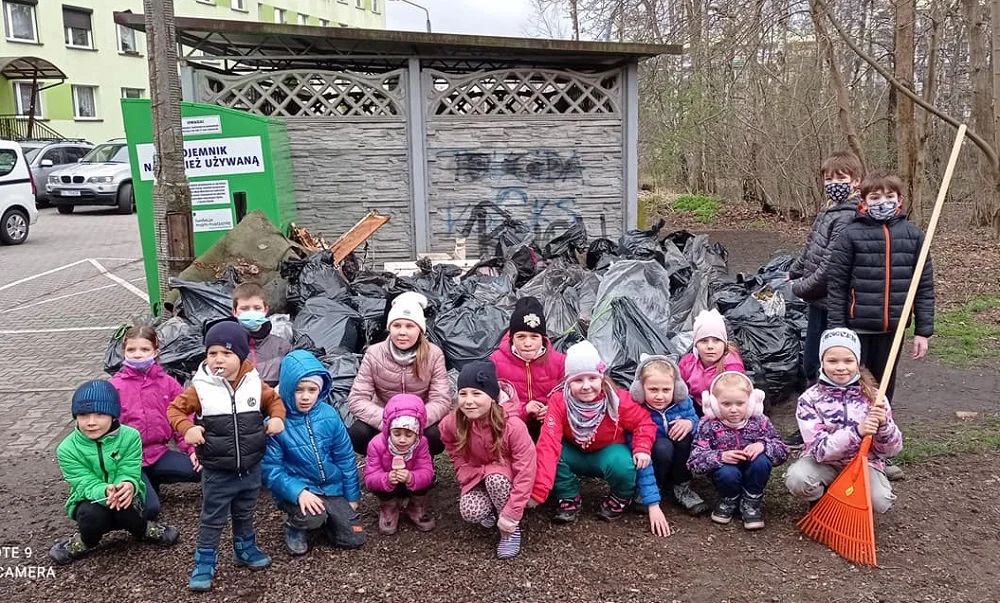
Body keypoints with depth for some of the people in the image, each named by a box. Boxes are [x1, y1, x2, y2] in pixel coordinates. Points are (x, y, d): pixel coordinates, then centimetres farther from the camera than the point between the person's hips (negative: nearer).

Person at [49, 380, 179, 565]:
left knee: (125, 511, -33)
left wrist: (128, 486, -44)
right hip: (90, 500, 0)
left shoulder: (130, 436, -15)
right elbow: (87, 485, -21)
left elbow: (129, 474, -18)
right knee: (93, 516, -34)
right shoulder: (67, 449, -16)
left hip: (124, 498, 0)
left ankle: (144, 530, 1)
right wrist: (106, 491, -44)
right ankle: (86, 541, 2)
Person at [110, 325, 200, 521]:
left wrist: (191, 449, -4)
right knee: (150, 508, -24)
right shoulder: (114, 386, -5)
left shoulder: (168, 383, 3)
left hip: (158, 453, 4)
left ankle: (153, 480, 11)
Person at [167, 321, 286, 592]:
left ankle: (245, 549, 43)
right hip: (217, 472, -3)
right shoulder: (200, 388, -14)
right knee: (213, 519, 8)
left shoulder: (255, 384, -6)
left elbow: (274, 400, 10)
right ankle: (204, 563, 22)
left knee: (245, 514, 23)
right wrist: (187, 428, -23)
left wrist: (277, 417, -8)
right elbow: (175, 409, -6)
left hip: (250, 468, 3)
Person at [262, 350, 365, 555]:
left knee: (354, 539, -3)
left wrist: (352, 496, 6)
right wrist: (299, 492, -29)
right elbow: (271, 469, -16)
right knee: (312, 516, -34)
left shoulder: (329, 415, -6)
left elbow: (345, 458, 3)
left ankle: (324, 517, 26)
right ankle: (294, 525, 3)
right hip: (296, 490, -3)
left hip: (332, 488, 4)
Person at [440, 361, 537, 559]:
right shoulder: (450, 424, -20)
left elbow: (525, 471, -28)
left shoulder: (513, 426, -30)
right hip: (478, 478, 3)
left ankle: (511, 530, -12)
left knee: (496, 478, -36)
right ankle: (491, 510, 10)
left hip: (507, 477, -3)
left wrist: (511, 514, -30)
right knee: (471, 513, -26)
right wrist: (478, 476, -14)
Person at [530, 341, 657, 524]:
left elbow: (644, 422, -8)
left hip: (609, 453, -1)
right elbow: (549, 444, -33)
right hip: (575, 454, 1)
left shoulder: (617, 399, -24)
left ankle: (620, 499, 1)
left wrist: (642, 448, -29)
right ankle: (569, 498, -3)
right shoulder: (559, 401, -25)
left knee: (621, 465, -35)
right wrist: (539, 490, -41)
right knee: (553, 457, -30)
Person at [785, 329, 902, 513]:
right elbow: (819, 449, -21)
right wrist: (856, 431, -36)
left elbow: (892, 450, -5)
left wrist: (884, 425, -27)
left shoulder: (873, 396, -7)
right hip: (824, 463, -1)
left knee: (879, 502, -28)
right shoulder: (810, 399, -13)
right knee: (796, 479, -32)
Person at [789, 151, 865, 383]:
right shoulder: (828, 209, 10)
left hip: (830, 302, -9)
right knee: (810, 363, 20)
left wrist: (799, 288, -12)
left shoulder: (847, 218, -21)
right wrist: (793, 274, 19)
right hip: (819, 303, 9)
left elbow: (830, 266, -23)